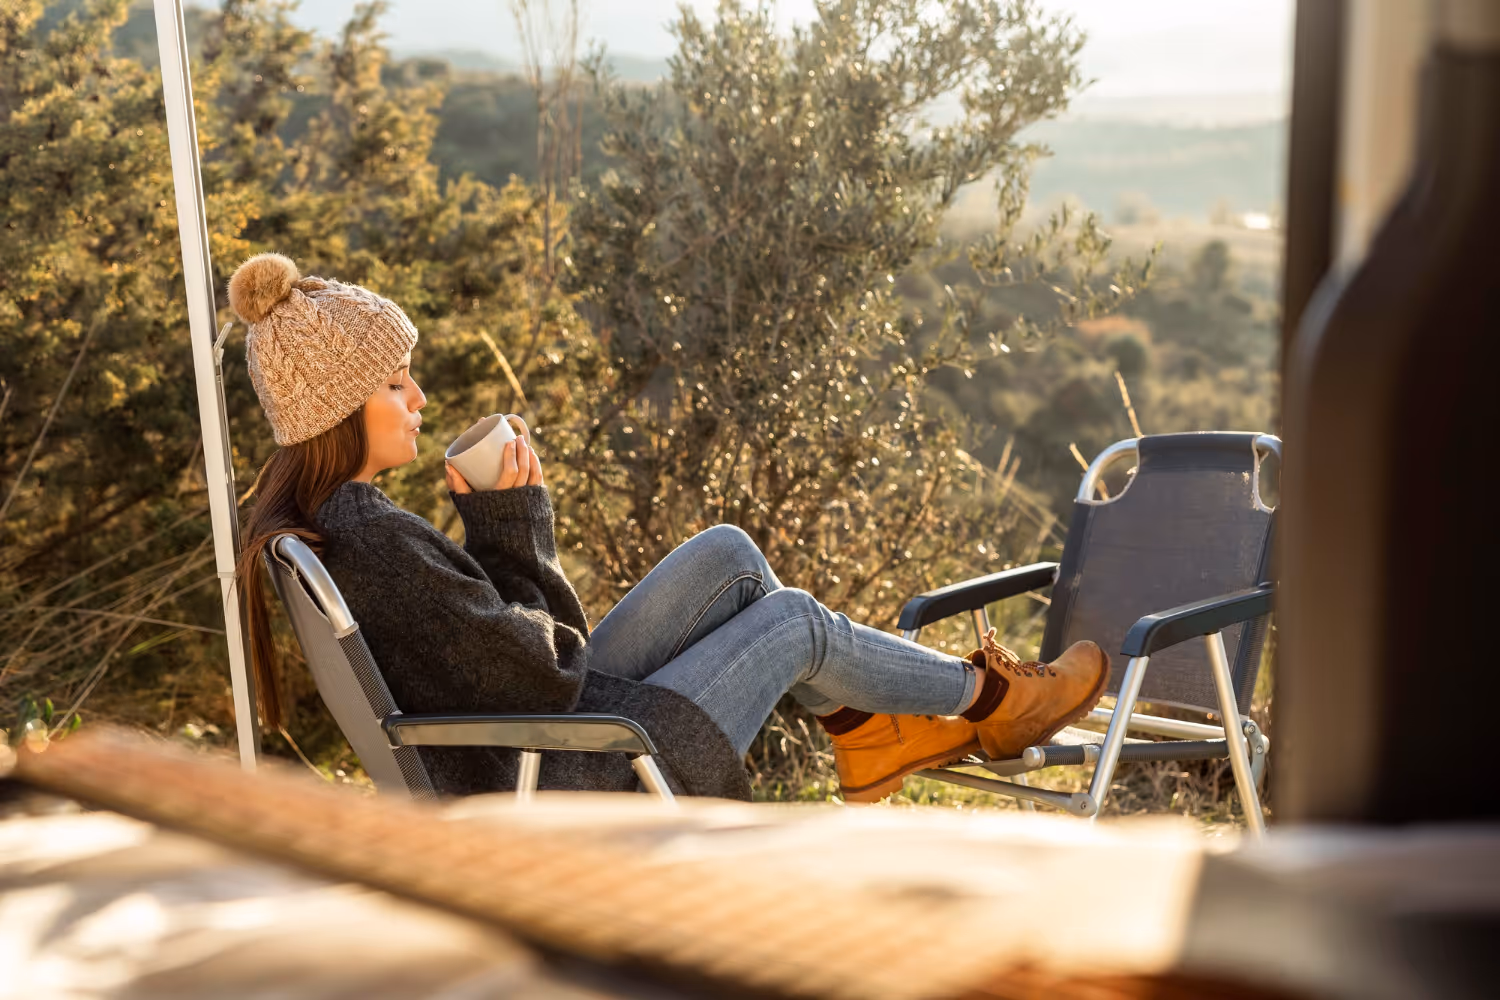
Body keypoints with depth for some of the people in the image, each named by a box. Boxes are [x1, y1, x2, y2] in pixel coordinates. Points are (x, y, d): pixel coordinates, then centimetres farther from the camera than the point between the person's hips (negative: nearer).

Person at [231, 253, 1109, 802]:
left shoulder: (323, 516, 4)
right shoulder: (374, 541, -28)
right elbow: (544, 675, -24)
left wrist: (502, 519, -6)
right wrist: (516, 528, -11)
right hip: (557, 803, -9)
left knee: (727, 555, 7)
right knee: (795, 618, -3)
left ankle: (866, 734, 22)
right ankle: (989, 698, 22)